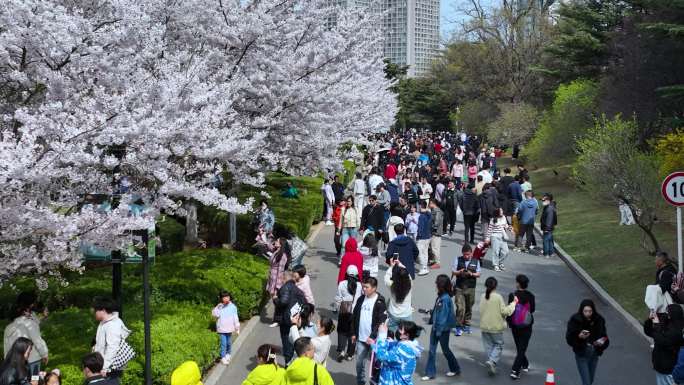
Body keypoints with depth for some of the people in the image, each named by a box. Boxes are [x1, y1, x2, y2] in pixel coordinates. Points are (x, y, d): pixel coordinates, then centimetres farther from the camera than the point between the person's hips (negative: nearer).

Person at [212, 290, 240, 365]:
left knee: (229, 343, 15)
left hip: (230, 329, 2)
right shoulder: (219, 307, -7)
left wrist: (237, 329, 6)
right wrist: (218, 307, -27)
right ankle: (223, 357, 5)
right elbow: (214, 314, -20)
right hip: (222, 329, -2)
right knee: (223, 343, -5)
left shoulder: (232, 306, -4)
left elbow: (235, 318, 2)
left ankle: (228, 354, 36)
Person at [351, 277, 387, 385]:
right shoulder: (361, 299, 7)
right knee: (359, 363, 10)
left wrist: (373, 336, -19)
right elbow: (355, 317, 15)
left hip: (374, 339, -5)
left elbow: (382, 322, -14)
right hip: (361, 339, 5)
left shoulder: (380, 302, -11)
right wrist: (354, 333, 13)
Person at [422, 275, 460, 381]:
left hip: (443, 328, -8)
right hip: (436, 327, 8)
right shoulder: (440, 296, 1)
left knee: (445, 349, 10)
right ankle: (430, 373, 15)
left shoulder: (445, 299, -23)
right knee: (432, 350, 8)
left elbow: (444, 316, -21)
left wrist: (439, 330, -19)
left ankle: (455, 369, 31)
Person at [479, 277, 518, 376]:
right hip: (496, 327, -4)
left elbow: (481, 310, 3)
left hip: (484, 326, 4)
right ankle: (492, 361, -11)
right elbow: (504, 311, -15)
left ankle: (491, 364, 17)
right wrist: (513, 303, -6)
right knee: (499, 345, 10)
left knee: (488, 346, 15)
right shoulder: (498, 297, -16)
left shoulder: (483, 297, -3)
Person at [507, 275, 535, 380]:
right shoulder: (530, 296, -11)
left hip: (515, 326, 1)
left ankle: (525, 365, 37)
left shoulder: (512, 295, -13)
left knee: (519, 347, 21)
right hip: (527, 327, -1)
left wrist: (509, 322, 7)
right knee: (522, 348, 2)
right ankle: (515, 371, -8)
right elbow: (532, 310, 1)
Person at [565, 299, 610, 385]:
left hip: (594, 355, 4)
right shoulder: (575, 320, -14)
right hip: (581, 355, -4)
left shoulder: (599, 320, -5)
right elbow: (569, 338, -13)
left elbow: (604, 335, 7)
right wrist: (579, 336, -32)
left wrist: (602, 341, -15)